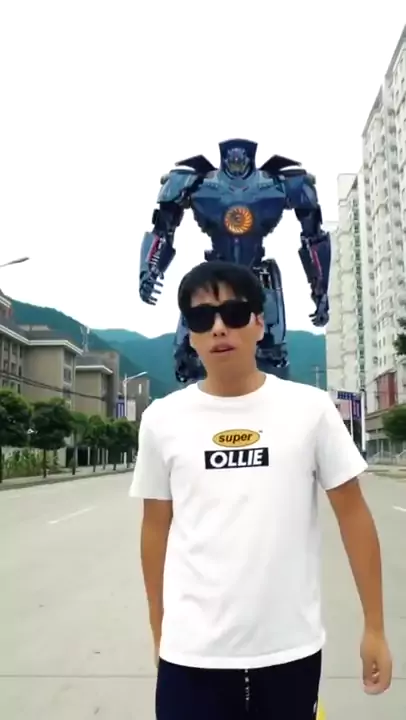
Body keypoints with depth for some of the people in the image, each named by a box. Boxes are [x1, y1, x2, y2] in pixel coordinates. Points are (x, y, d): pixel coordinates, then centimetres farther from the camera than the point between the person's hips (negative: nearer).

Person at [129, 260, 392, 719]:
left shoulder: (310, 408, -4)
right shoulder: (161, 419, -1)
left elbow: (352, 513, 1)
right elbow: (156, 526, 7)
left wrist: (374, 627, 2)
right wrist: (158, 631, 11)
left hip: (291, 650, 0)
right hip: (191, 654, 1)